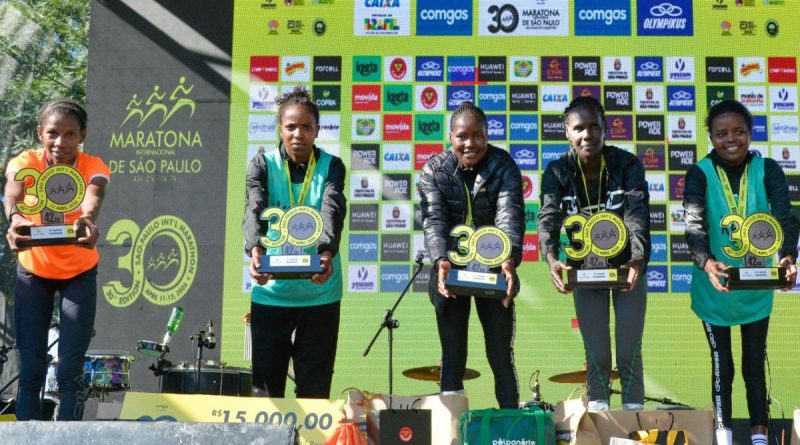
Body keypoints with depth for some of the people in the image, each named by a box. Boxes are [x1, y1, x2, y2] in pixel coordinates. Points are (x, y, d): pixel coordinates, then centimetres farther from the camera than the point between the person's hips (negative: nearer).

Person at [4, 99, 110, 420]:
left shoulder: (93, 166, -20)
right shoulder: (25, 162, -19)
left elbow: (93, 197, -43)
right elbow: (12, 195, -41)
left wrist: (87, 220, -67)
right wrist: (15, 219, -65)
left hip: (79, 273, -1)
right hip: (33, 271, 1)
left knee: (70, 370, -4)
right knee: (30, 367, 0)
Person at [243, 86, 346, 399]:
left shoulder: (331, 167, 1)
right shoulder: (263, 165, 1)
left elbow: (332, 211, -18)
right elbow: (255, 210, -17)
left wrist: (326, 253, -38)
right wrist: (255, 250, -38)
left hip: (319, 292, 0)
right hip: (270, 291, 0)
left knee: (315, 389, 6)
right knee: (266, 385, 5)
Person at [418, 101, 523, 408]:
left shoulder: (503, 166, -7)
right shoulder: (435, 170, -5)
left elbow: (510, 215, -21)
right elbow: (433, 219, -17)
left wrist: (510, 260, -39)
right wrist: (441, 261, -35)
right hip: (451, 270, 1)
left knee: (501, 356, 5)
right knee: (452, 359, 6)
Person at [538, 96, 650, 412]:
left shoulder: (627, 164, -17)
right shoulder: (557, 172, -13)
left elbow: (637, 214, -29)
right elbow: (548, 217, -27)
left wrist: (637, 260, -47)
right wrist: (552, 260, -48)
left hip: (628, 267, -1)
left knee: (630, 353, 1)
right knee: (596, 356, 3)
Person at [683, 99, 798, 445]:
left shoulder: (768, 170, -7)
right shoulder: (700, 174, -10)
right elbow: (694, 226, -21)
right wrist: (707, 262, -40)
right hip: (714, 288, -1)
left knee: (755, 364, 11)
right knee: (722, 365, 11)